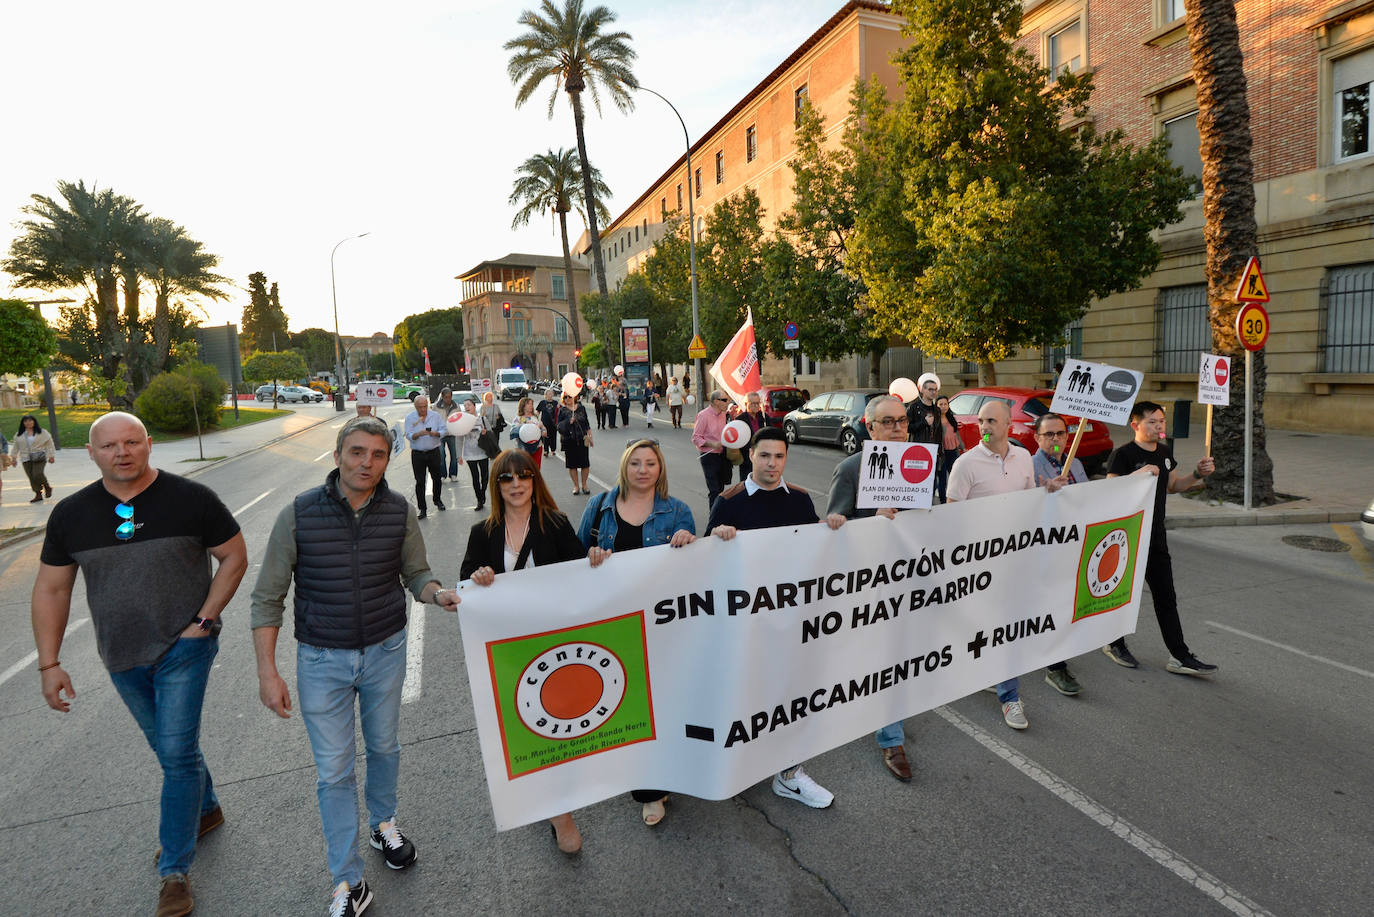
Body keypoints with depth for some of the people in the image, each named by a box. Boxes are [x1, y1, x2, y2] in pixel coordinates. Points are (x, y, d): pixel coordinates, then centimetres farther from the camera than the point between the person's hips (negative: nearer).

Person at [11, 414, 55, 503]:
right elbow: (16, 446, 17)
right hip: (26, 459, 4)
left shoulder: (42, 432, 2)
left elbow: (49, 444, 3)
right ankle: (38, 494, 9)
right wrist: (13, 457, 13)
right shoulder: (19, 435, 10)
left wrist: (51, 456, -1)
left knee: (37, 475, -18)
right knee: (31, 477, 2)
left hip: (39, 458, -4)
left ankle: (47, 487, 8)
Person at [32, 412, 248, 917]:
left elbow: (235, 557, -5)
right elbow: (51, 589, 5)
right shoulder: (71, 514, -2)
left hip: (183, 648, -4)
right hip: (122, 657, 5)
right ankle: (206, 811, 46)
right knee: (170, 747, 21)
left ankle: (175, 871, 12)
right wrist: (49, 664, 1)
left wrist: (205, 619, -12)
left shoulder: (191, 498, -12)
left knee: (176, 753, -4)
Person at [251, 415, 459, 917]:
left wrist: (438, 593, -22)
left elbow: (415, 573, 1)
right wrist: (267, 671, -10)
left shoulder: (400, 511, -10)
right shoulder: (298, 514, -15)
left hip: (385, 650, 2)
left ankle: (384, 823, 49)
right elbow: (268, 598, -8)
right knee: (334, 772, 8)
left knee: (383, 747, 21)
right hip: (322, 659, -1)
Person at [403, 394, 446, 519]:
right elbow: (409, 436, -9)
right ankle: (422, 508, 7)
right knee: (420, 481, 1)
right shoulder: (409, 418, -2)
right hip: (417, 454, -1)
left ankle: (438, 501, 34)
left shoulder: (436, 415, 1)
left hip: (434, 452, 1)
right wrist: (419, 434, -28)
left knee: (437, 478, 11)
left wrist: (436, 433, -22)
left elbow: (444, 429, -1)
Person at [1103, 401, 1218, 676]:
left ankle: (1180, 656, 15)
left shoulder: (1164, 452, 9)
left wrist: (1198, 474, 6)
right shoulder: (1123, 455, -15)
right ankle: (1114, 643, 26)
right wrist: (1138, 474, -34)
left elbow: (1172, 486, 22)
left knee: (1166, 597, 9)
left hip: (1156, 537, 7)